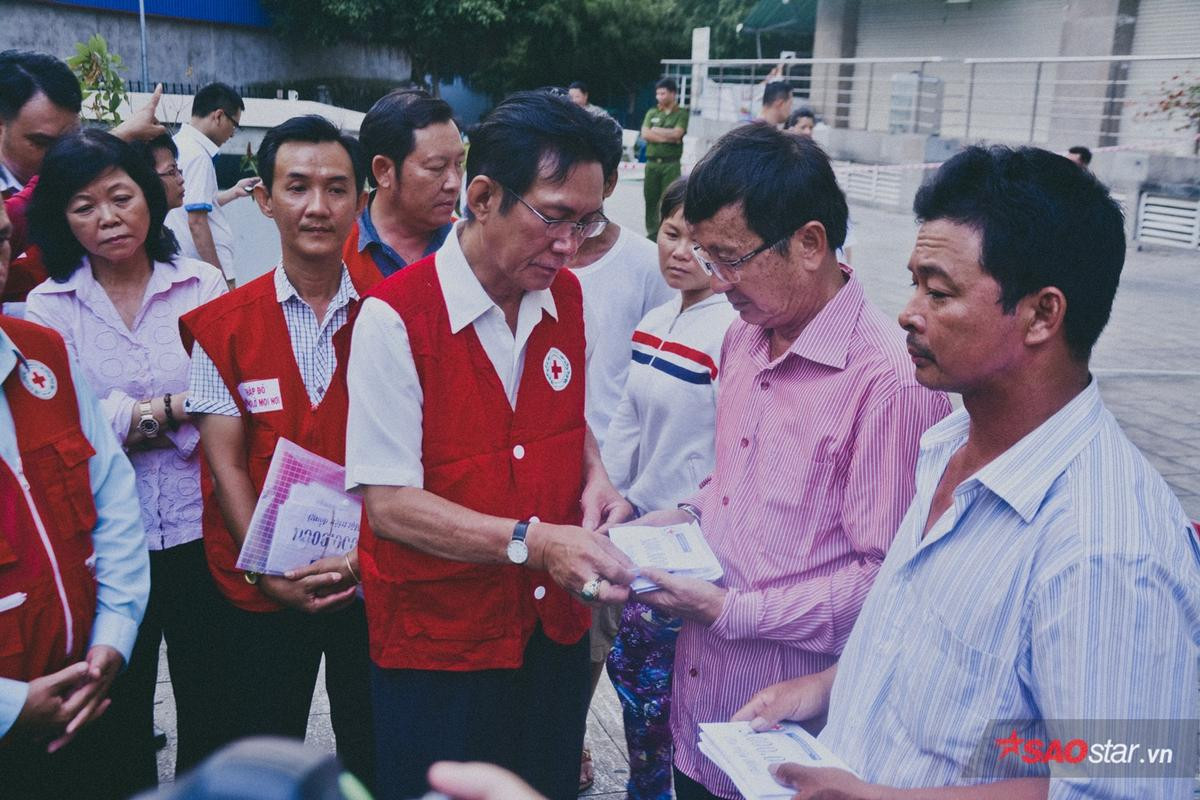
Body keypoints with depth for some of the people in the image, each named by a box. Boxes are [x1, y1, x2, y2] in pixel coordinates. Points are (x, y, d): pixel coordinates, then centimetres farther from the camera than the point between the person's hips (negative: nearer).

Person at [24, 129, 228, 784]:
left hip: (200, 529, 0)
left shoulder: (203, 286, 0)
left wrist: (131, 420, -13)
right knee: (120, 711, 16)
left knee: (209, 707, 9)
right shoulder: (45, 307, 2)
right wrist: (173, 407, -11)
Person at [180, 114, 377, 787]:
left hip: (371, 585, 0)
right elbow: (226, 465, -4)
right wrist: (271, 574, -13)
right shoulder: (223, 326, -2)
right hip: (261, 592, 1)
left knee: (376, 758, 14)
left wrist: (361, 555, -16)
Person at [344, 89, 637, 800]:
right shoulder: (395, 318, -19)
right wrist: (533, 541, -29)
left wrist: (593, 475, -4)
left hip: (555, 628, 6)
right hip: (437, 643, -5)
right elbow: (389, 503, -20)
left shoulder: (566, 297, 1)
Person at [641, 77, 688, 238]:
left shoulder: (682, 113, 3)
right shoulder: (652, 113, 13)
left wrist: (656, 130, -2)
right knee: (650, 199, 6)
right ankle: (652, 233, 14)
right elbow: (645, 134, -1)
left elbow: (676, 133, -12)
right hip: (652, 162, 4)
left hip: (671, 164, -4)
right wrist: (667, 138, -9)